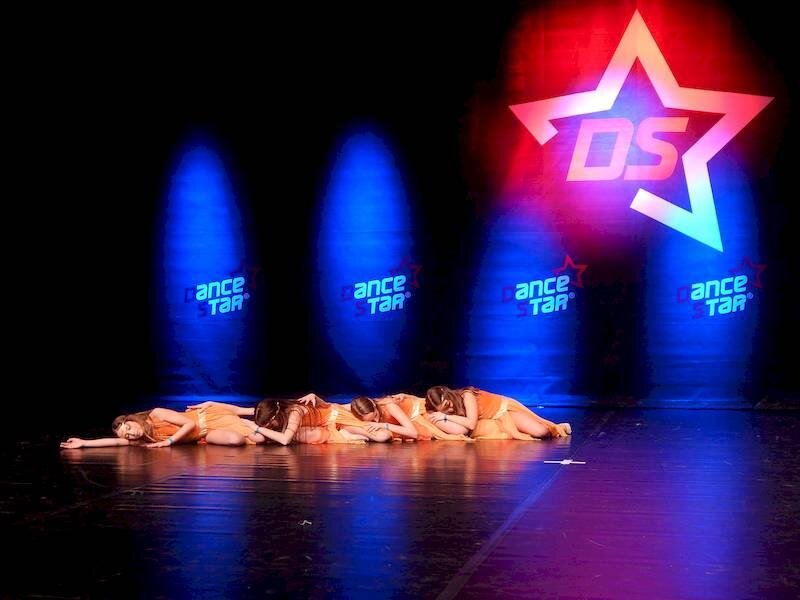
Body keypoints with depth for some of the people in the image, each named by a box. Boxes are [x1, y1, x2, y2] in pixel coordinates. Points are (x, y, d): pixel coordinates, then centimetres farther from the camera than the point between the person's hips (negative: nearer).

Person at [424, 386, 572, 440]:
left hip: (505, 407, -6)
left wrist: (446, 417, -33)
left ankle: (555, 427, 18)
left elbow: (471, 423, -33)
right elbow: (461, 430, -21)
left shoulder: (466, 395, -28)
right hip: (497, 419, 6)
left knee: (540, 431, -16)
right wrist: (440, 417, -27)